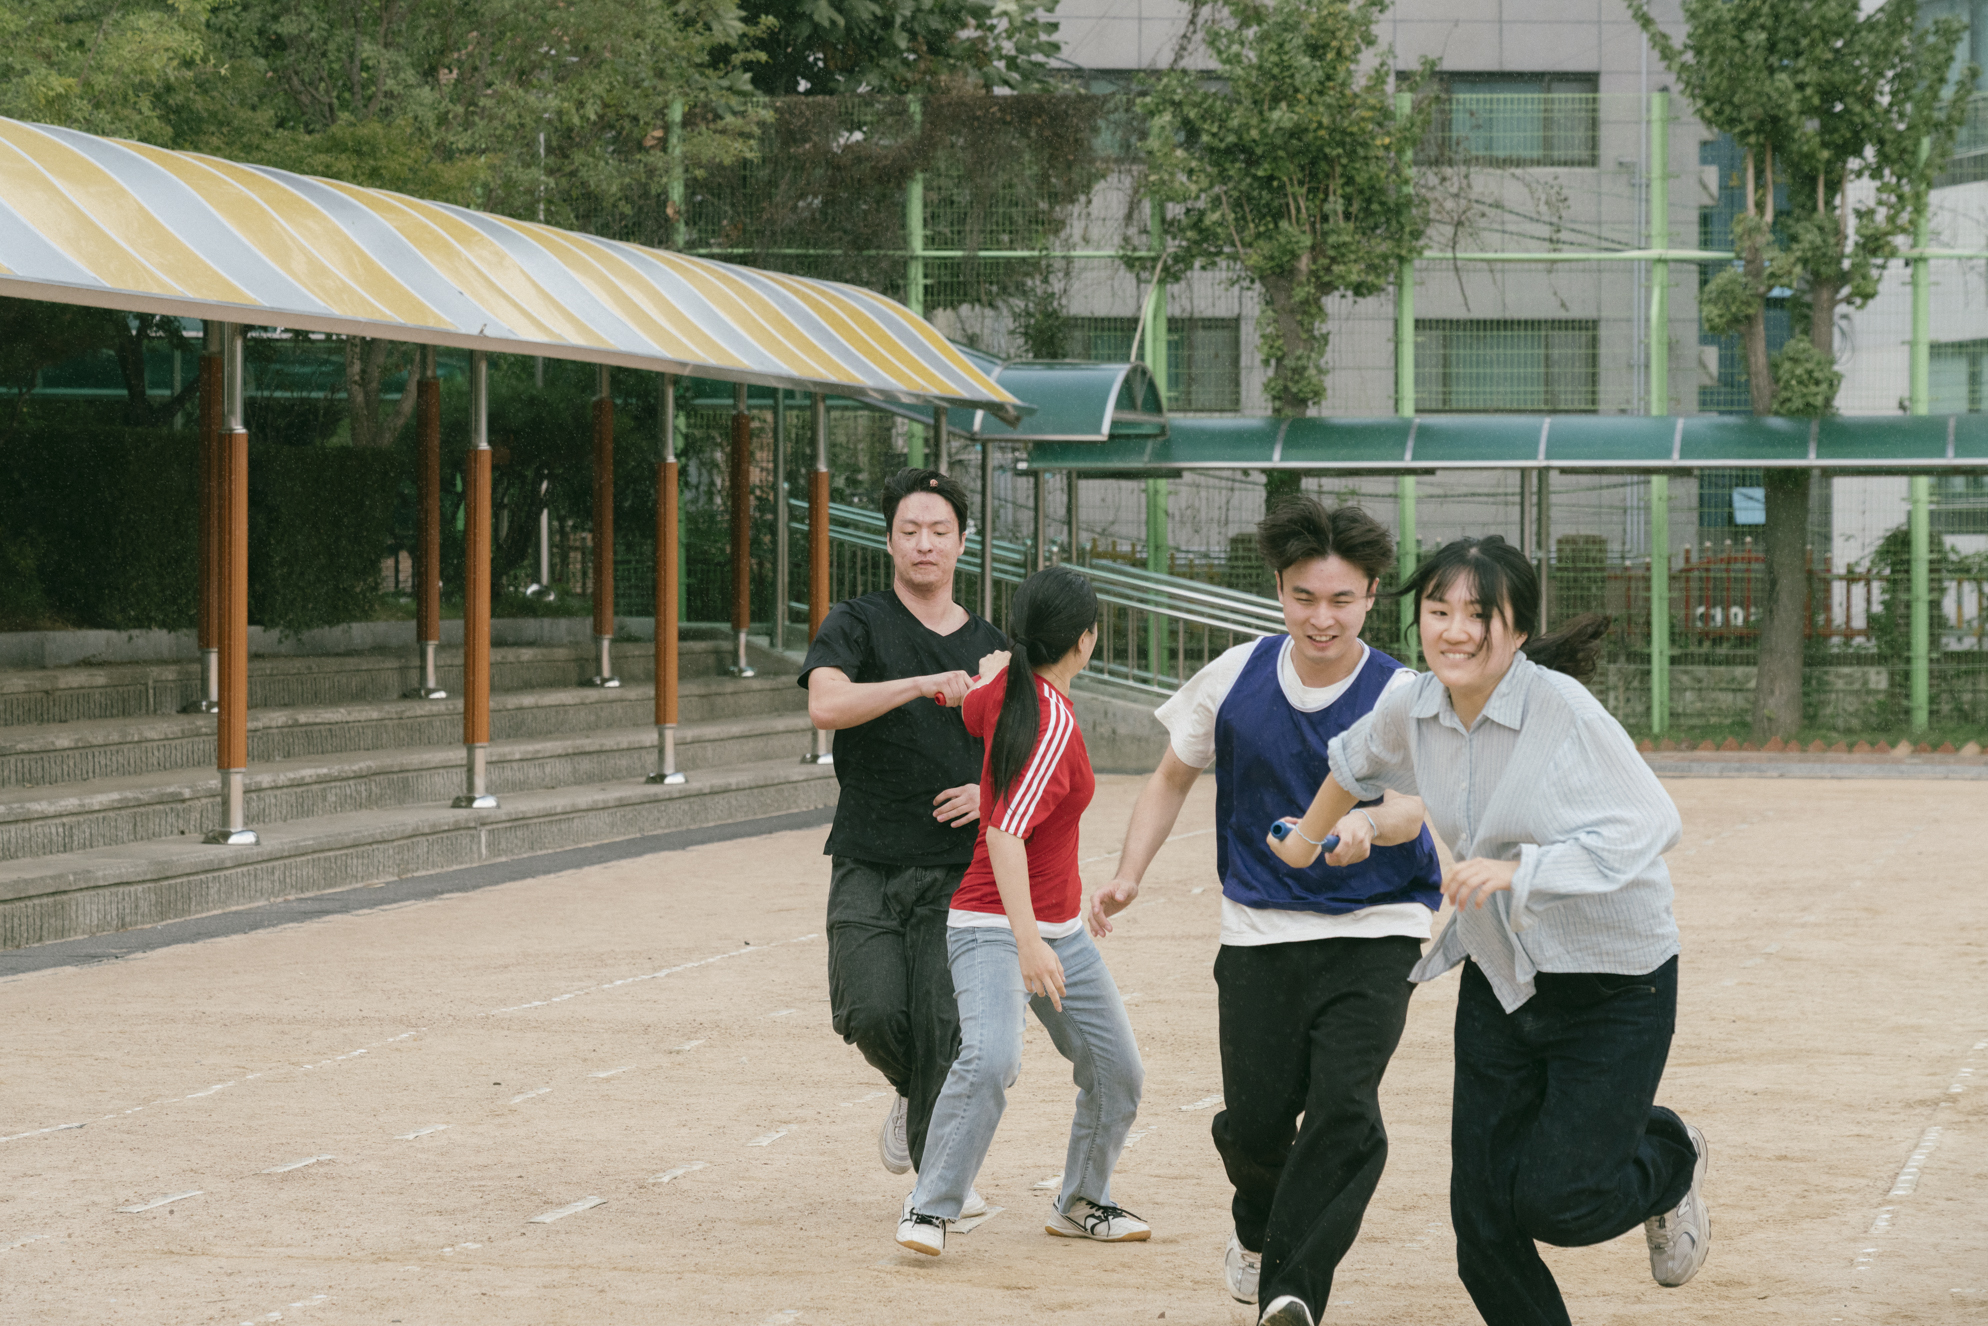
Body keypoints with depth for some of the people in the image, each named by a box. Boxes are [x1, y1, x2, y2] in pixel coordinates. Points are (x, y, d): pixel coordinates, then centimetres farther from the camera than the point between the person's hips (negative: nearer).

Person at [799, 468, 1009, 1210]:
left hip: (957, 871, 1)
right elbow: (826, 704, -18)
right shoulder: (855, 627, 3)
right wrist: (919, 684, -30)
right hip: (868, 869, -1)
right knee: (873, 1013, -15)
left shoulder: (990, 648, 13)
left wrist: (994, 791, -2)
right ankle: (913, 1094, 18)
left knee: (943, 1025, -9)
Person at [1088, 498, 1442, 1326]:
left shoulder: (1399, 696, -11)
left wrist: (1368, 824, -52)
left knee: (1344, 1108, -19)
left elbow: (1410, 803, -29)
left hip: (1373, 931, -2)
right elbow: (1173, 777, 12)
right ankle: (1259, 1231, 35)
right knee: (1254, 1121, 0)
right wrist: (1128, 874, 1)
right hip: (1261, 932, 2)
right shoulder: (1236, 678, -2)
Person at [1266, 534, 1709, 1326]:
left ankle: (1669, 1160, 21)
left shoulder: (1563, 709, -22)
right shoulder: (1413, 711, -3)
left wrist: (1517, 869, -34)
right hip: (1500, 985, 6)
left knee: (1552, 1202, -11)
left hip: (1614, 988, -6)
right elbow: (1357, 761, 20)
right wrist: (1308, 838, 35)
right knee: (1482, 1226, 2)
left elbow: (1648, 828, -29)